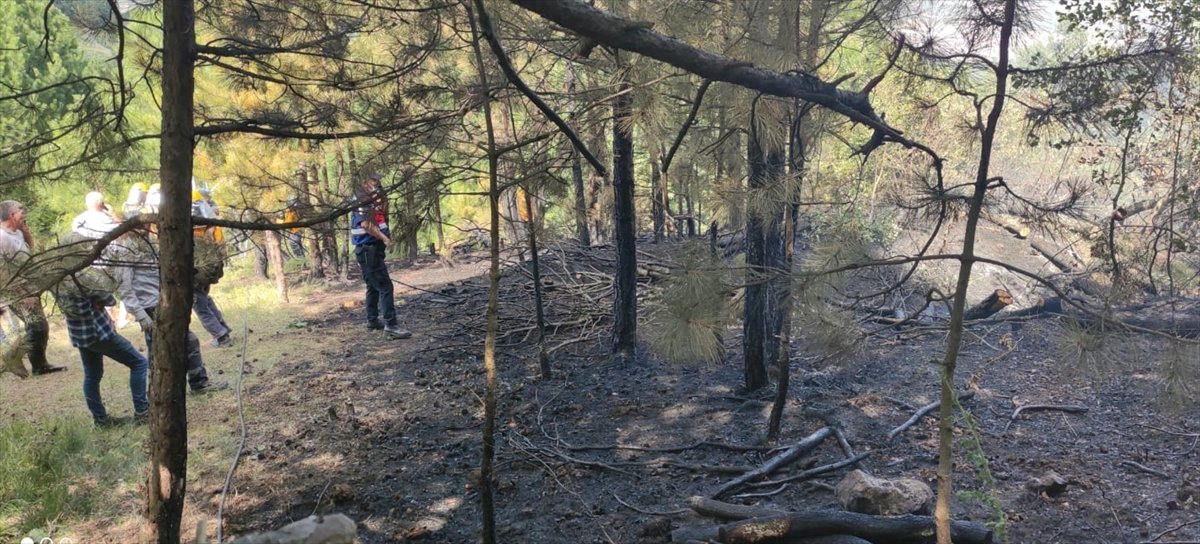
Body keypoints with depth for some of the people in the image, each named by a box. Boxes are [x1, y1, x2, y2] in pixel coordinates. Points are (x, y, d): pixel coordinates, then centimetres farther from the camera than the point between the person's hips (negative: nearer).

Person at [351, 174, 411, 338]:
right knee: (385, 286, -14)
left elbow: (382, 219, 18)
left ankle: (372, 320, 27)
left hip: (373, 249, 10)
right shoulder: (361, 200, -14)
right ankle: (391, 324, -16)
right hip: (368, 250, -10)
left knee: (374, 286, 18)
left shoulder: (372, 200, 15)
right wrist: (384, 238, -27)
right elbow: (366, 224, -26)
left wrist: (383, 202, 8)